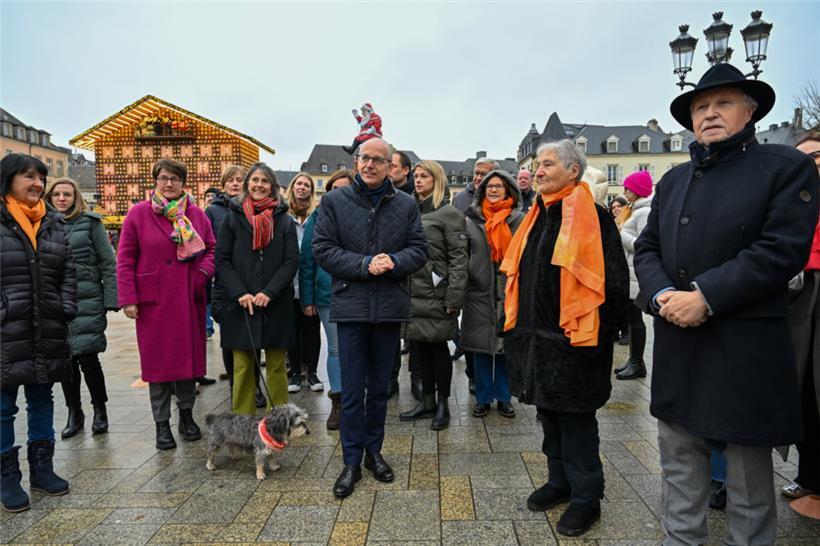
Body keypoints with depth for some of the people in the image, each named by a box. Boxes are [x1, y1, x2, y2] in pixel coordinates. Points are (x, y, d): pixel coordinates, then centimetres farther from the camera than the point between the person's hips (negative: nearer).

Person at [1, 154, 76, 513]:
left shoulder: (53, 223, 11)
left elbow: (68, 272, 12)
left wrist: (66, 310, 2)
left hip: (47, 331, 5)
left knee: (42, 399, 14)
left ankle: (42, 468, 27)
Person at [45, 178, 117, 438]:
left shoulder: (89, 222, 0)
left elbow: (108, 263, -2)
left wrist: (110, 299, -7)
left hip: (87, 301, -3)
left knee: (87, 357, -4)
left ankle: (99, 410, 16)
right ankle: (74, 413, 24)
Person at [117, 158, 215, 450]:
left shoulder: (196, 214, 7)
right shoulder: (138, 213, 0)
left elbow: (211, 248, 12)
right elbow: (125, 259, -2)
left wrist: (203, 274, -7)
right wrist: (128, 299, -7)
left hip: (189, 300, 2)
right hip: (153, 301, -2)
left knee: (189, 356, 10)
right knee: (158, 360, 6)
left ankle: (186, 414, 27)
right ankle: (162, 423, 18)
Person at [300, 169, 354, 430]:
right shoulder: (318, 218, 4)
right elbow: (306, 259, 4)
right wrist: (307, 299, -1)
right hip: (328, 294, 0)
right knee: (336, 349, 7)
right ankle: (338, 403, 18)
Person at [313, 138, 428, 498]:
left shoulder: (406, 205, 6)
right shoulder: (334, 201, 2)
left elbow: (419, 249, 4)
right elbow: (322, 249, -4)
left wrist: (393, 262, -17)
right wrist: (364, 265, -15)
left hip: (390, 305, 2)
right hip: (351, 304, -2)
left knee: (380, 387, 14)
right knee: (352, 389, 3)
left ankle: (374, 451, 31)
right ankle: (352, 461, 17)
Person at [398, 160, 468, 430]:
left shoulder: (449, 213, -5)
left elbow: (459, 258, -11)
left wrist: (454, 298, -17)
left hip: (436, 293, -6)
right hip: (412, 292, 6)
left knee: (437, 346, 3)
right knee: (421, 346, 12)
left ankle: (443, 404, 18)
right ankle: (427, 401, 25)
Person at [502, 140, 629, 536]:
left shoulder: (593, 217, -12)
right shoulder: (537, 217, 11)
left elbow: (614, 282, -14)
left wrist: (597, 336, -13)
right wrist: (516, 325, 15)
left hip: (572, 341, -7)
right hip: (536, 338, 8)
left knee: (575, 419, 5)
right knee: (549, 414, 18)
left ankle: (585, 497, 23)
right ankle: (560, 481, 36)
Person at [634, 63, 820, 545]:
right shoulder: (673, 180, 14)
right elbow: (647, 248, 10)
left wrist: (705, 297, -19)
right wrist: (661, 296, -9)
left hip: (745, 353, -5)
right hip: (677, 347, 5)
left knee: (749, 485, 11)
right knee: (680, 472, 16)